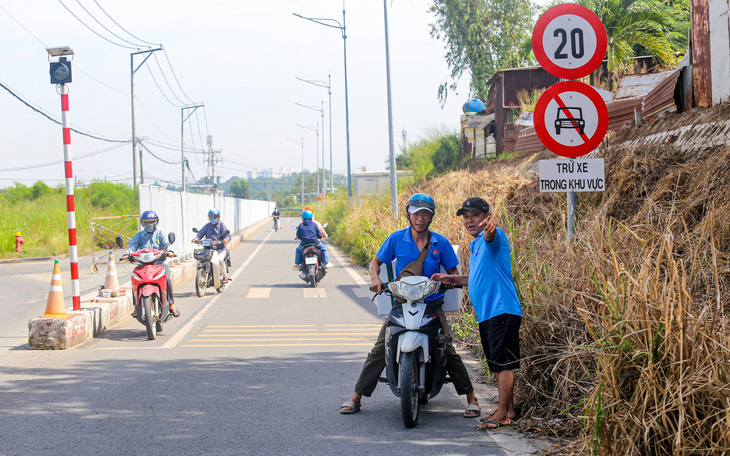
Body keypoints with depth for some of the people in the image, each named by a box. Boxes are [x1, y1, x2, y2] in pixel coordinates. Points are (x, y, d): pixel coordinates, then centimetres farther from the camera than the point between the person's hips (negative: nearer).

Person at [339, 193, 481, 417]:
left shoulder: (441, 243, 0)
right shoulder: (396, 239, 0)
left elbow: (453, 273, 7)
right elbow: (376, 262, 8)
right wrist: (375, 278, -14)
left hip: (432, 305, 0)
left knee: (448, 351, -12)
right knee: (379, 350, -9)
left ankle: (471, 397, -1)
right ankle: (357, 397, -1)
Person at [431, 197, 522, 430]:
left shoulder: (494, 236, -10)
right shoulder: (475, 245, 21)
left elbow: (492, 237, -37)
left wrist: (489, 228, -60)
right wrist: (451, 279, 21)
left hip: (502, 310, -11)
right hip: (486, 314, 11)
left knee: (503, 363, -9)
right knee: (498, 364, 15)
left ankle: (502, 414, -8)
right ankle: (508, 410, 24)